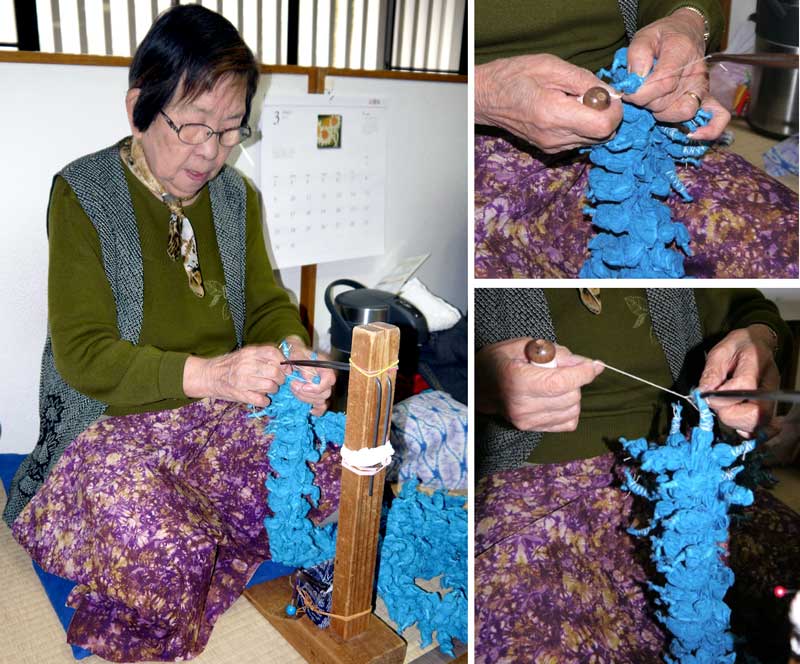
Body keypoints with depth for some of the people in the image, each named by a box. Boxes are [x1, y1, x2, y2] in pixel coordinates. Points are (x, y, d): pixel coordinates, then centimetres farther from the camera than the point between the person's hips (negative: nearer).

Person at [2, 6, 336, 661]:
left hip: (224, 410, 5)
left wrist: (296, 357, -15)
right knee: (161, 547, -33)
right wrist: (206, 374, -30)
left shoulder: (236, 195, 8)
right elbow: (81, 353, -14)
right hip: (113, 421, -5)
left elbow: (267, 301, 10)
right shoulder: (83, 193, -9)